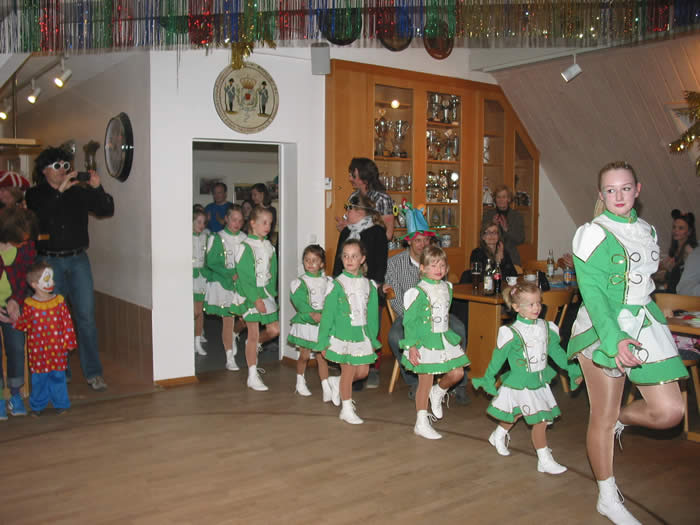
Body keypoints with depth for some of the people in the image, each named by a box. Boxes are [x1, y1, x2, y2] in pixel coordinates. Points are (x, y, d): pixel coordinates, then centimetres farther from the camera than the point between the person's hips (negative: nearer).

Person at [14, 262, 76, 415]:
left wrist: (69, 341, -1)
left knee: (58, 376, 6)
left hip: (57, 347, 0)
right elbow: (23, 323, 7)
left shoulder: (59, 301, -2)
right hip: (37, 349, 0)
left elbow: (67, 322, 0)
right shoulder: (29, 305, -5)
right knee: (39, 377, 8)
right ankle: (37, 405, 25)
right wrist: (13, 322, -9)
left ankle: (60, 403, 21)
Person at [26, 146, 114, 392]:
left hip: (78, 260, 1)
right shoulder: (35, 195, 3)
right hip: (49, 262, -1)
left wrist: (97, 188, -14)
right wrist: (60, 190, -21)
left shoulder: (79, 192, 6)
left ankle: (93, 373, 5)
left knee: (86, 316, -1)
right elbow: (36, 214, -17)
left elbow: (107, 210, 2)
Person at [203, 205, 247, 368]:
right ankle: (230, 359, 8)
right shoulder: (217, 239, -4)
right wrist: (231, 274, -18)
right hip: (223, 284, -4)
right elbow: (211, 263, -9)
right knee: (227, 321, -2)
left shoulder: (245, 239, 8)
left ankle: (234, 335, 34)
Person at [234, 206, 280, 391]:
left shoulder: (269, 246, 9)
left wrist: (271, 292, 2)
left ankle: (253, 347, 35)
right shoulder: (245, 246, -12)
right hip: (250, 295, -6)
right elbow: (244, 277, -16)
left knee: (274, 330, 5)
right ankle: (252, 377, 8)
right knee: (253, 335, -1)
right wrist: (256, 299, -20)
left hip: (266, 293, 6)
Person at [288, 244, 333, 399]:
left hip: (323, 324, 1)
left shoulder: (328, 282, 5)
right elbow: (301, 304, -15)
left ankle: (326, 388, 2)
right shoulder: (299, 283, -3)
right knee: (304, 356, 11)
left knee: (321, 356, 2)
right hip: (305, 323, -1)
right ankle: (300, 382, 32)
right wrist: (312, 314, -30)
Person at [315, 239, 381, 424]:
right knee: (348, 371, 2)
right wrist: (323, 342, -7)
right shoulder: (337, 284, -8)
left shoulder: (369, 285, 6)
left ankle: (336, 383, 36)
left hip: (362, 335, 5)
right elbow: (327, 314, -6)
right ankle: (347, 410, 19)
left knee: (362, 371, 8)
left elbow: (372, 314, 13)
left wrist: (373, 339, 14)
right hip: (343, 335, -5)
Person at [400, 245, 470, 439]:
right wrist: (411, 346, -17)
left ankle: (437, 393, 34)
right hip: (424, 341, -6)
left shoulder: (447, 288, 8)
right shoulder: (419, 292, -14)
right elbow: (409, 321, -13)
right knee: (425, 382, 1)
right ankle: (421, 424, 14)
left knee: (457, 373, 2)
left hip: (444, 339, 7)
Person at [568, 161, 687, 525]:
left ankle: (620, 419, 31)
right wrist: (615, 339, -29)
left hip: (644, 326, 6)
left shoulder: (646, 231, 13)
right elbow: (592, 292, -17)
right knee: (602, 418, 3)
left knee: (669, 412, -1)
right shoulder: (593, 234, -9)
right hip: (603, 329, -6)